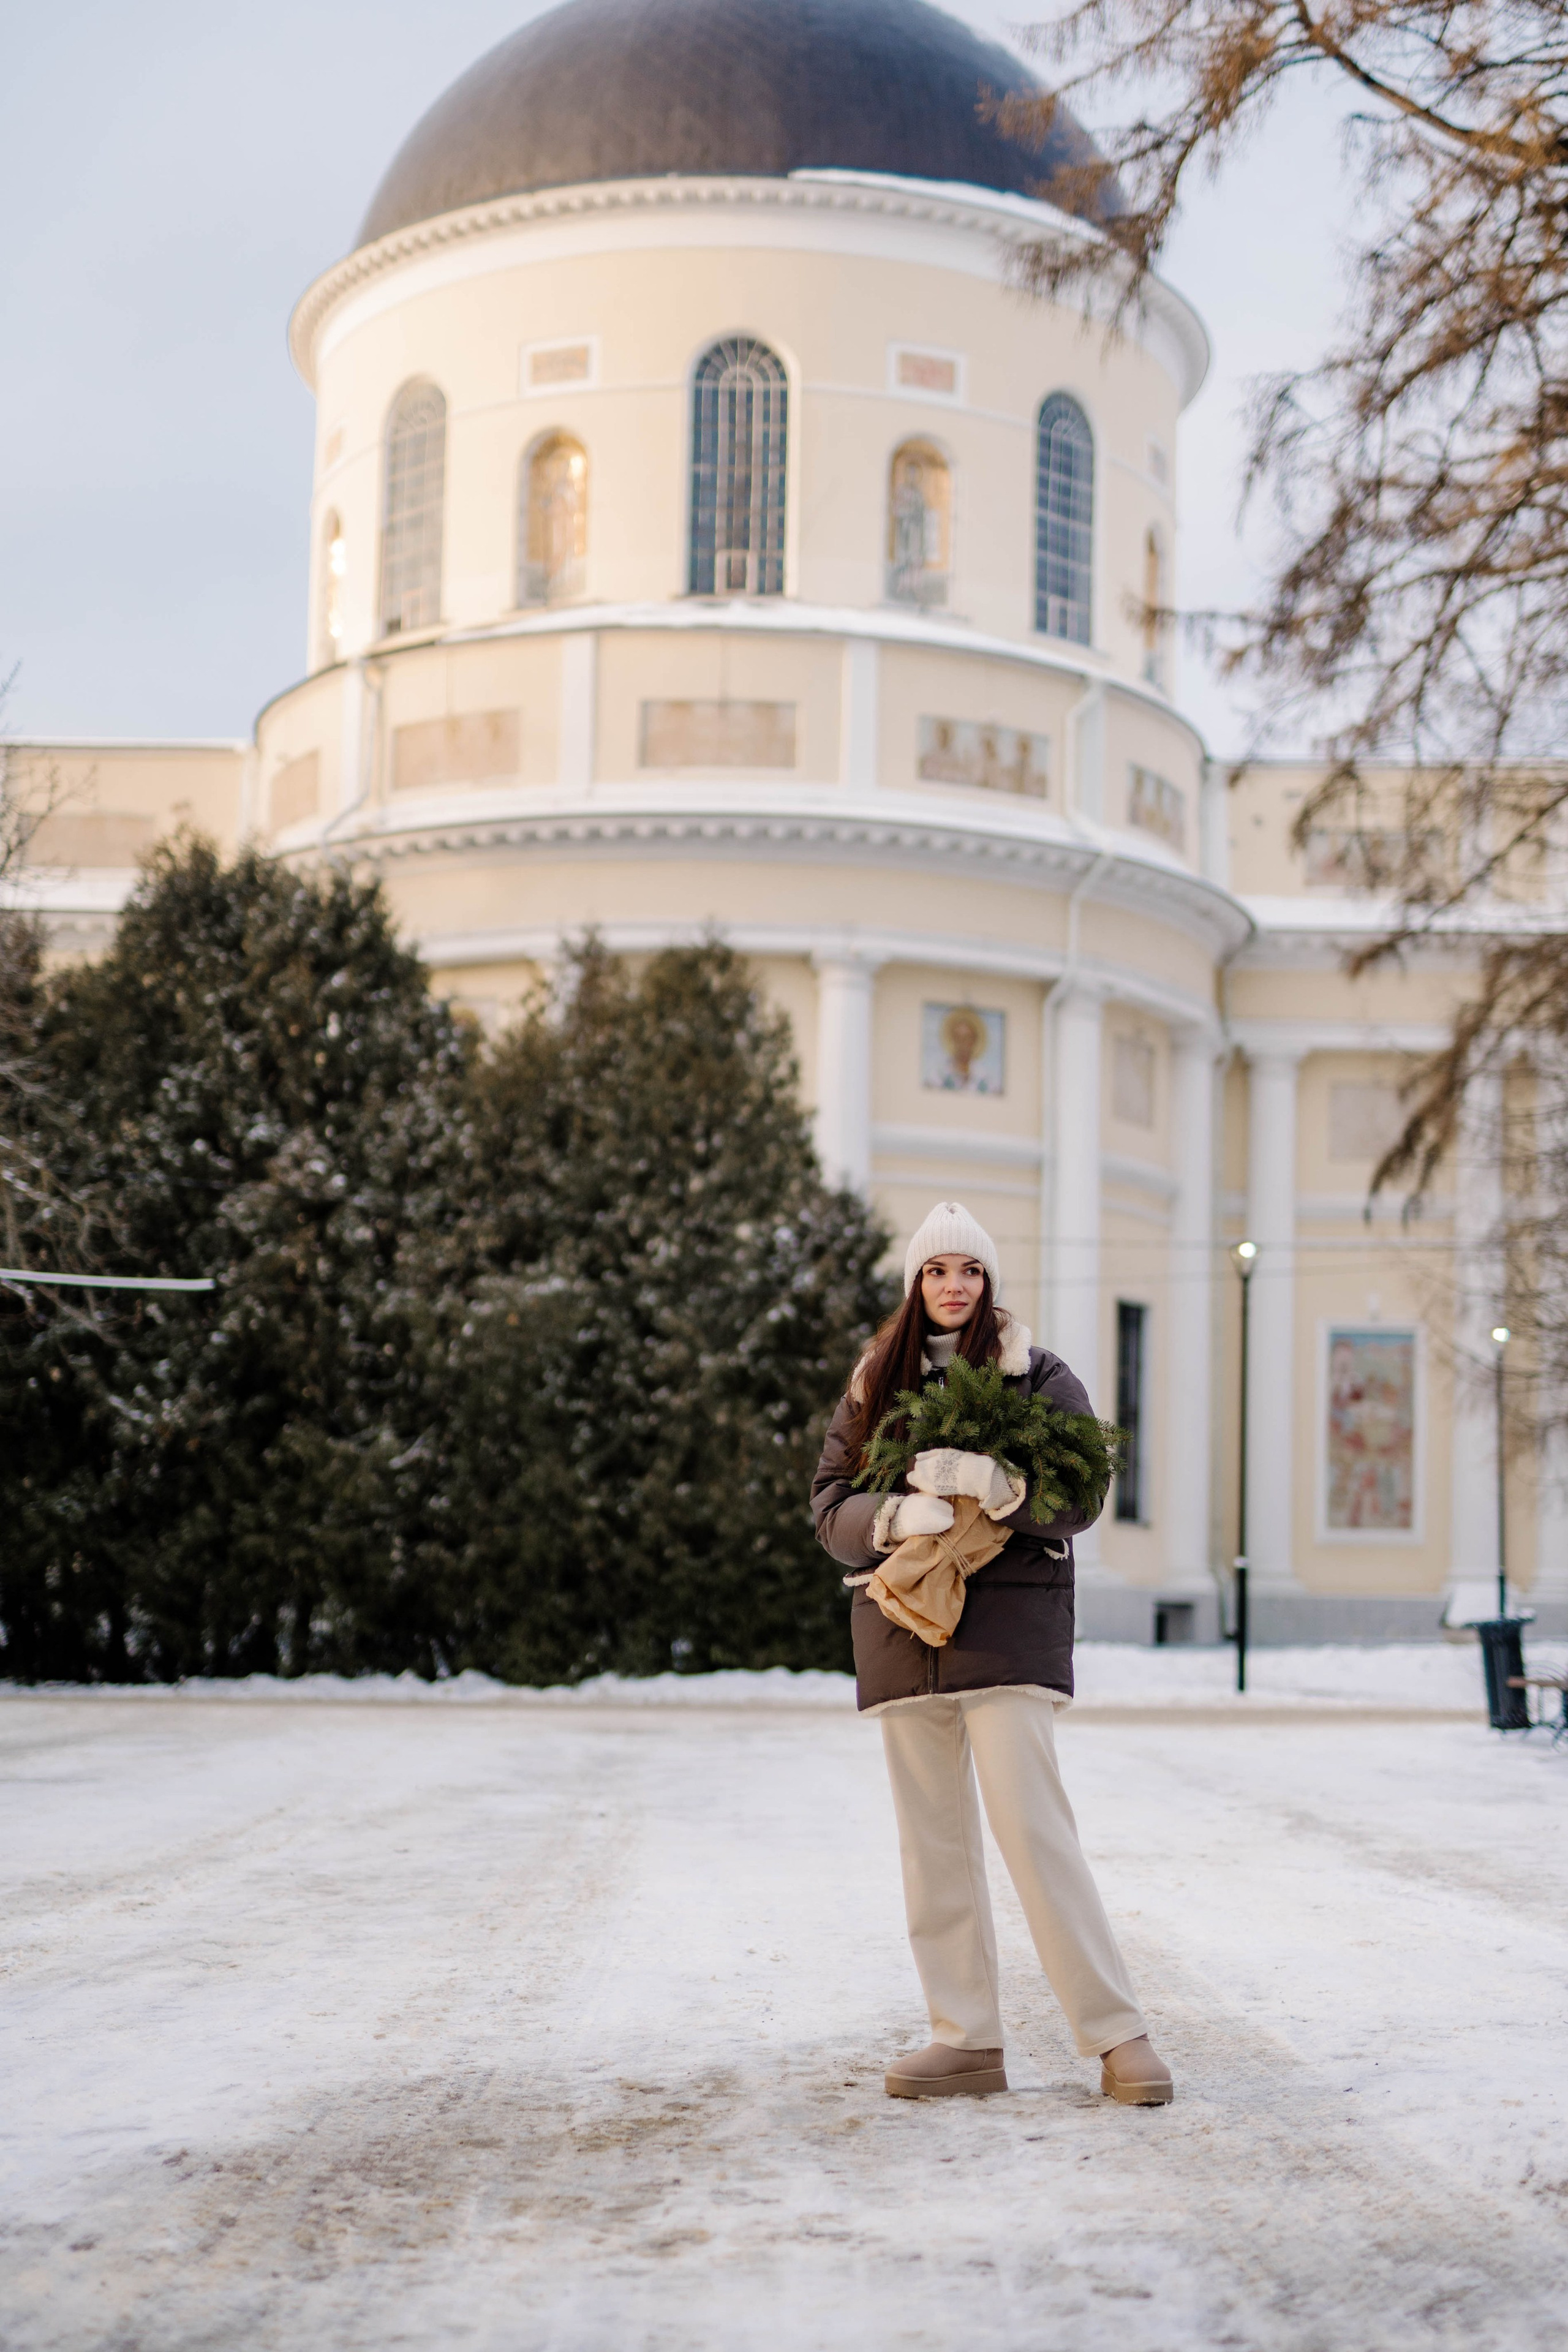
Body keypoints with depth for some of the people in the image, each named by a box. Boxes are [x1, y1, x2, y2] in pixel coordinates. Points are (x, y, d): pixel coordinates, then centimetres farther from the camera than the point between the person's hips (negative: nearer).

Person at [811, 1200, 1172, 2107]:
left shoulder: (1039, 1377, 5)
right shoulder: (874, 1386, 15)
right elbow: (832, 1505, 7)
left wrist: (997, 1486, -24)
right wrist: (898, 1516, -14)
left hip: (1009, 1618, -4)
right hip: (903, 1619, 4)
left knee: (1031, 1821, -15)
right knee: (933, 1838, 4)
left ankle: (1117, 2033, -11)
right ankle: (968, 2039, 10)